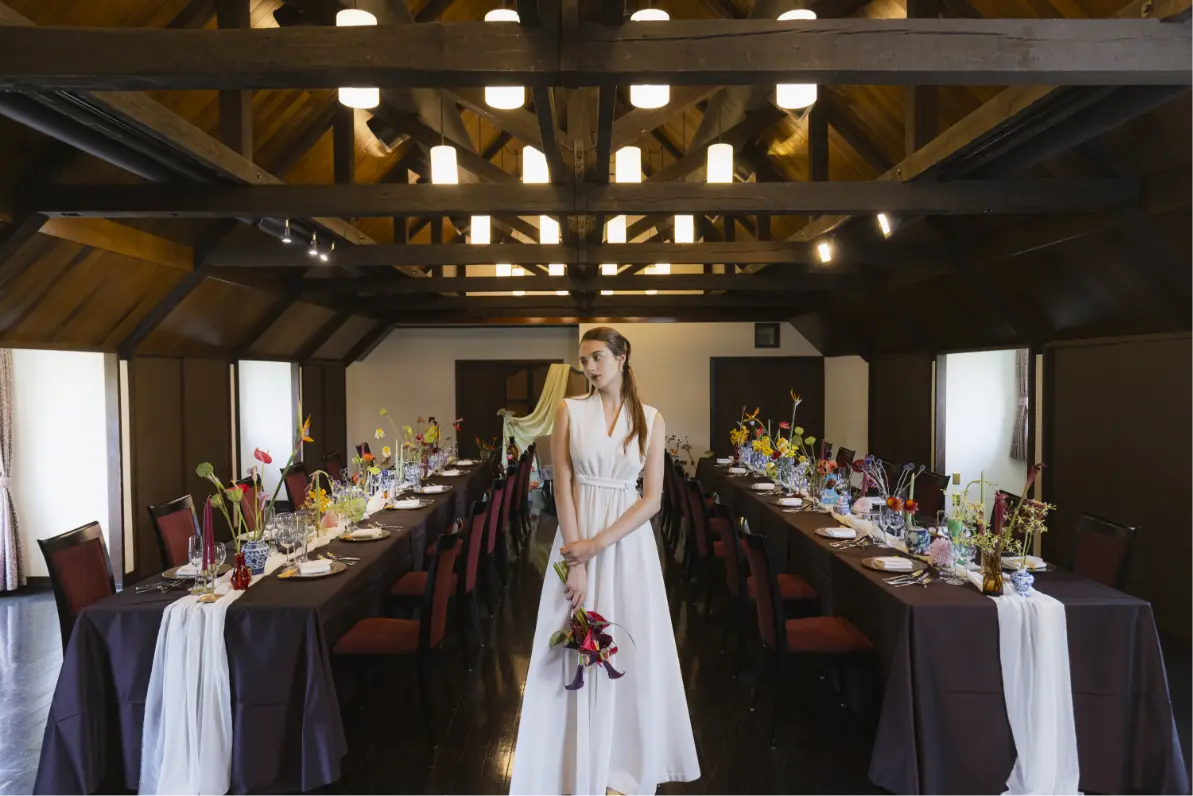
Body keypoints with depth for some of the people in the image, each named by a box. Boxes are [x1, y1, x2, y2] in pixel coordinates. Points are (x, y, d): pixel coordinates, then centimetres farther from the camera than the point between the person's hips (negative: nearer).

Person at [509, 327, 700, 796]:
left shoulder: (651, 419, 0)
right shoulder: (569, 410, -2)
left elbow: (652, 498, -3)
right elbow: (563, 487, -6)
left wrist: (598, 543, -13)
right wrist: (576, 559, -12)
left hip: (629, 543, 1)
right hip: (578, 540, -1)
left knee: (631, 650, 7)